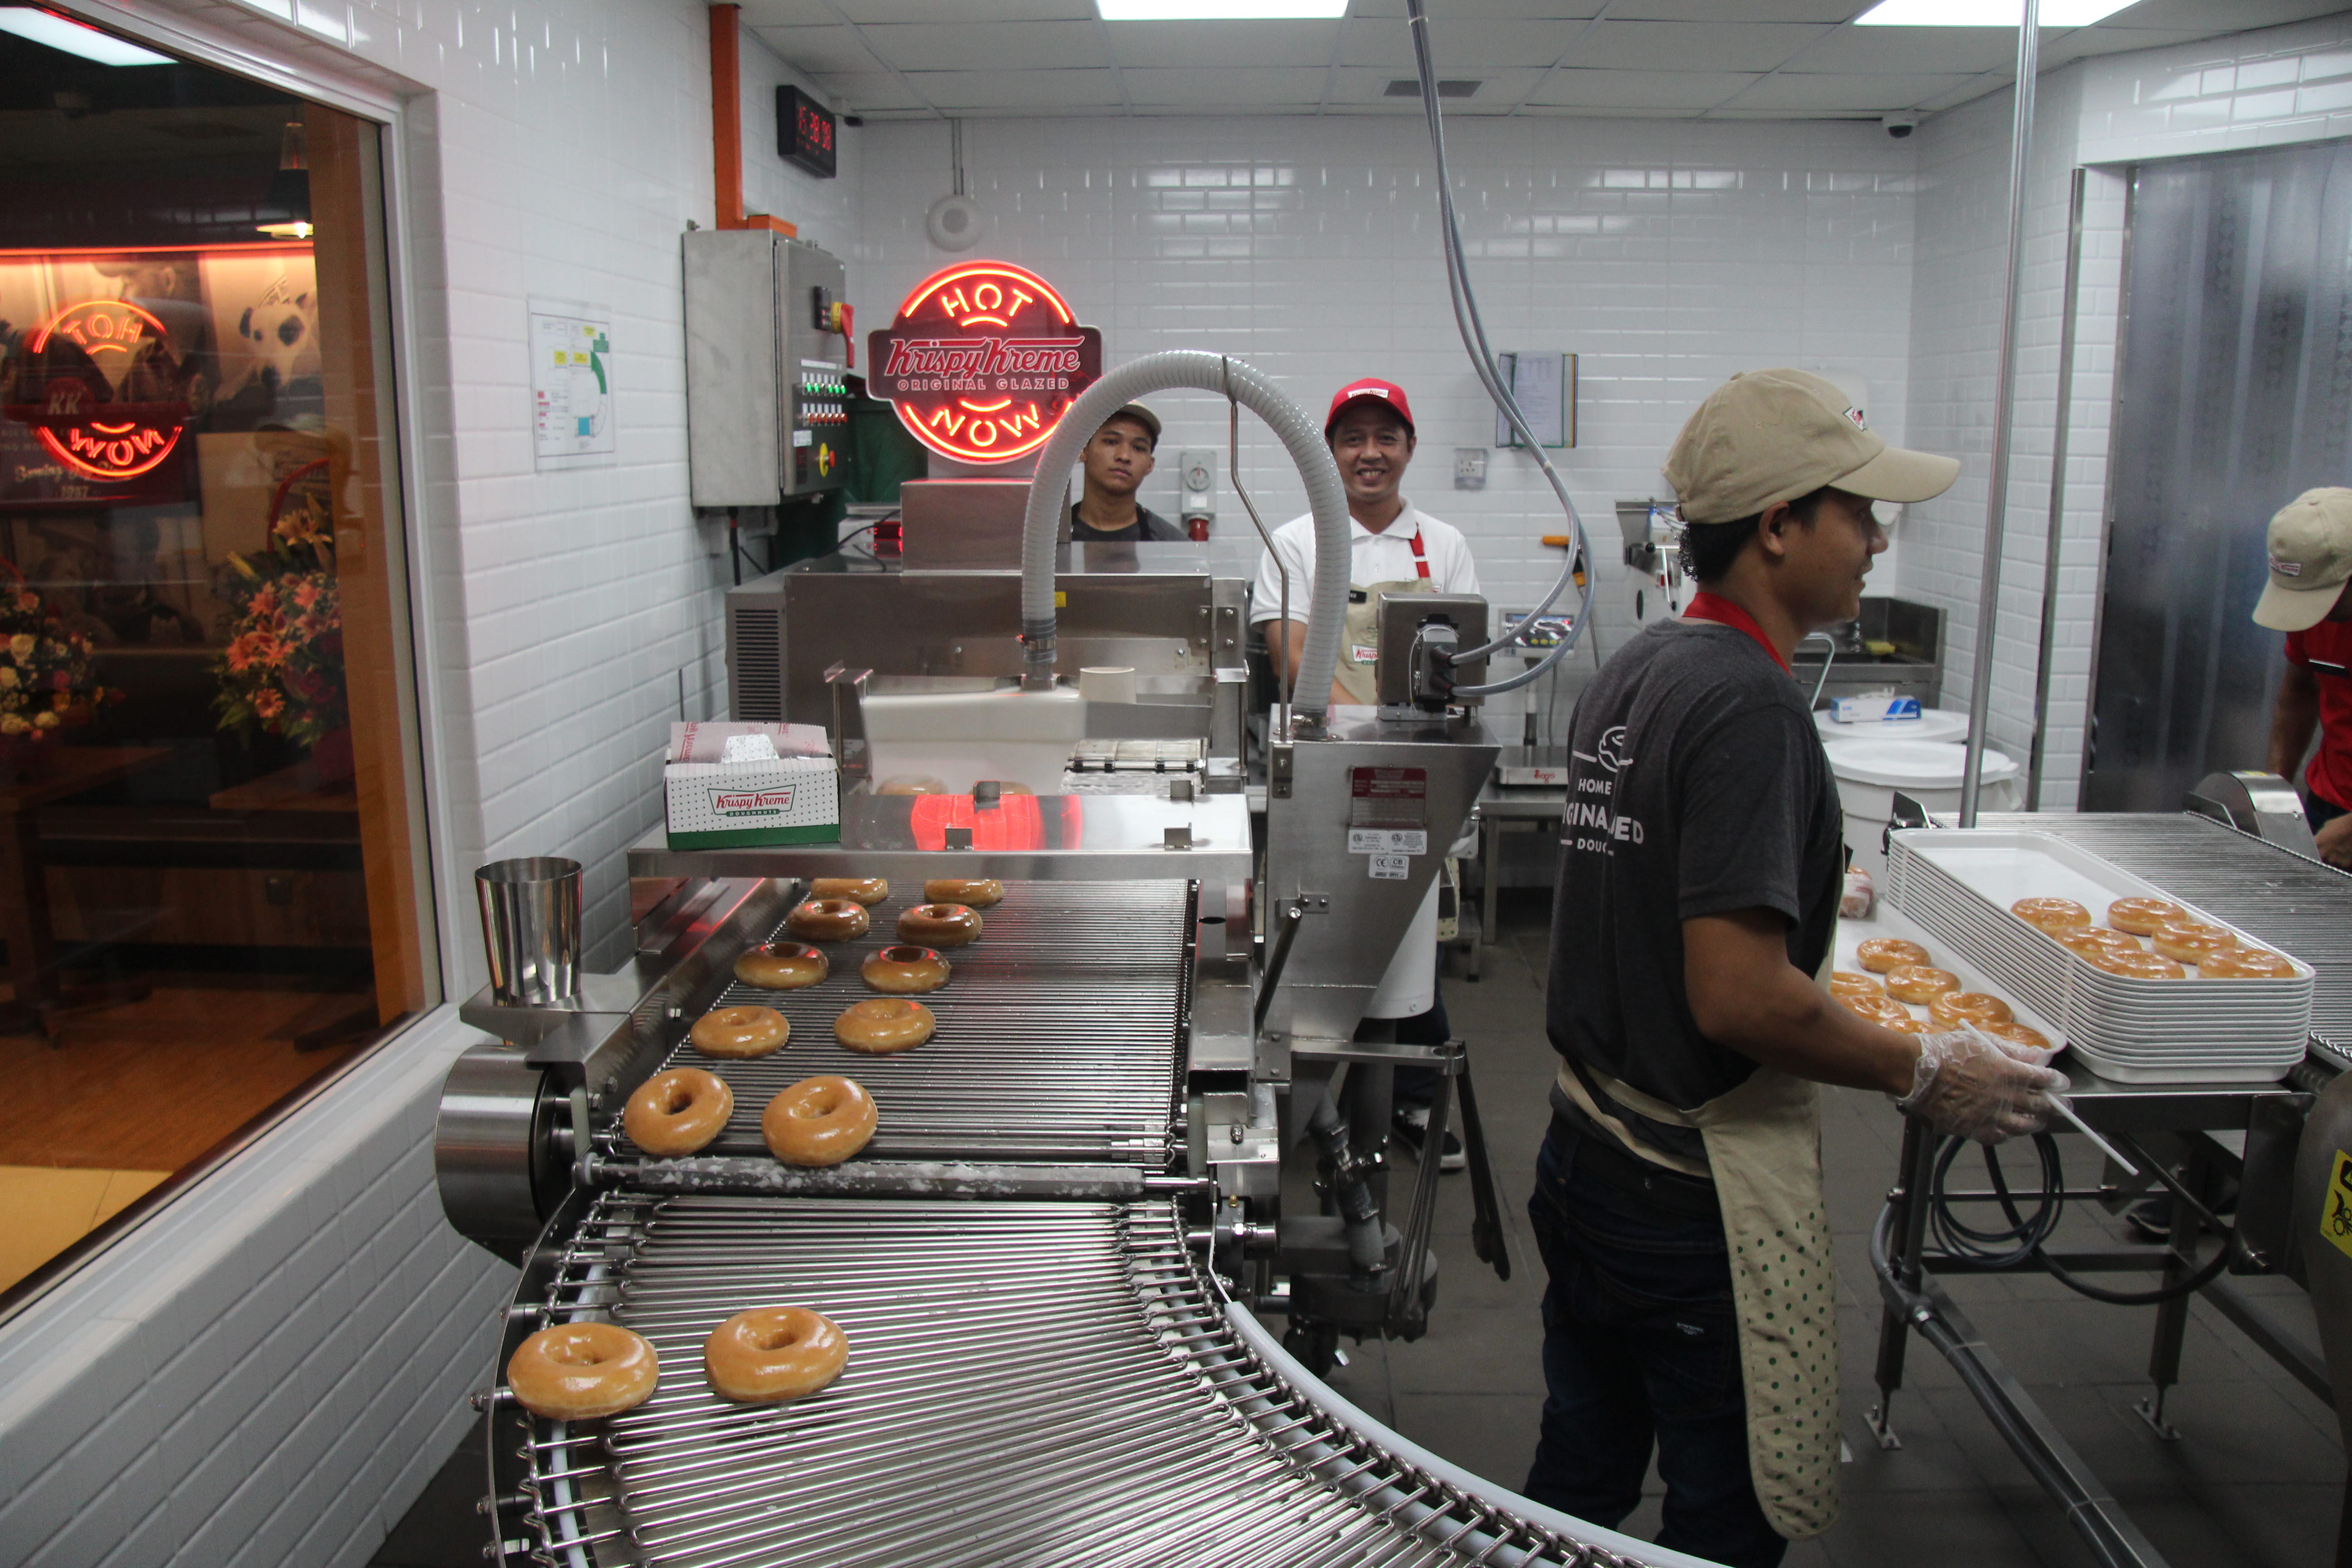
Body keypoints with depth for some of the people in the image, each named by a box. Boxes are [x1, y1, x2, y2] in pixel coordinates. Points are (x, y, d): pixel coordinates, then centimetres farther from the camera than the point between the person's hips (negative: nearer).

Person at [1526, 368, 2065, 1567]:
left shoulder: (1635, 668, 6)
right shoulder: (1749, 703, -22)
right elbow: (1739, 998, -26)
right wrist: (1925, 1074, -12)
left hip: (1587, 1146, 9)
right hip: (1697, 1193, -9)